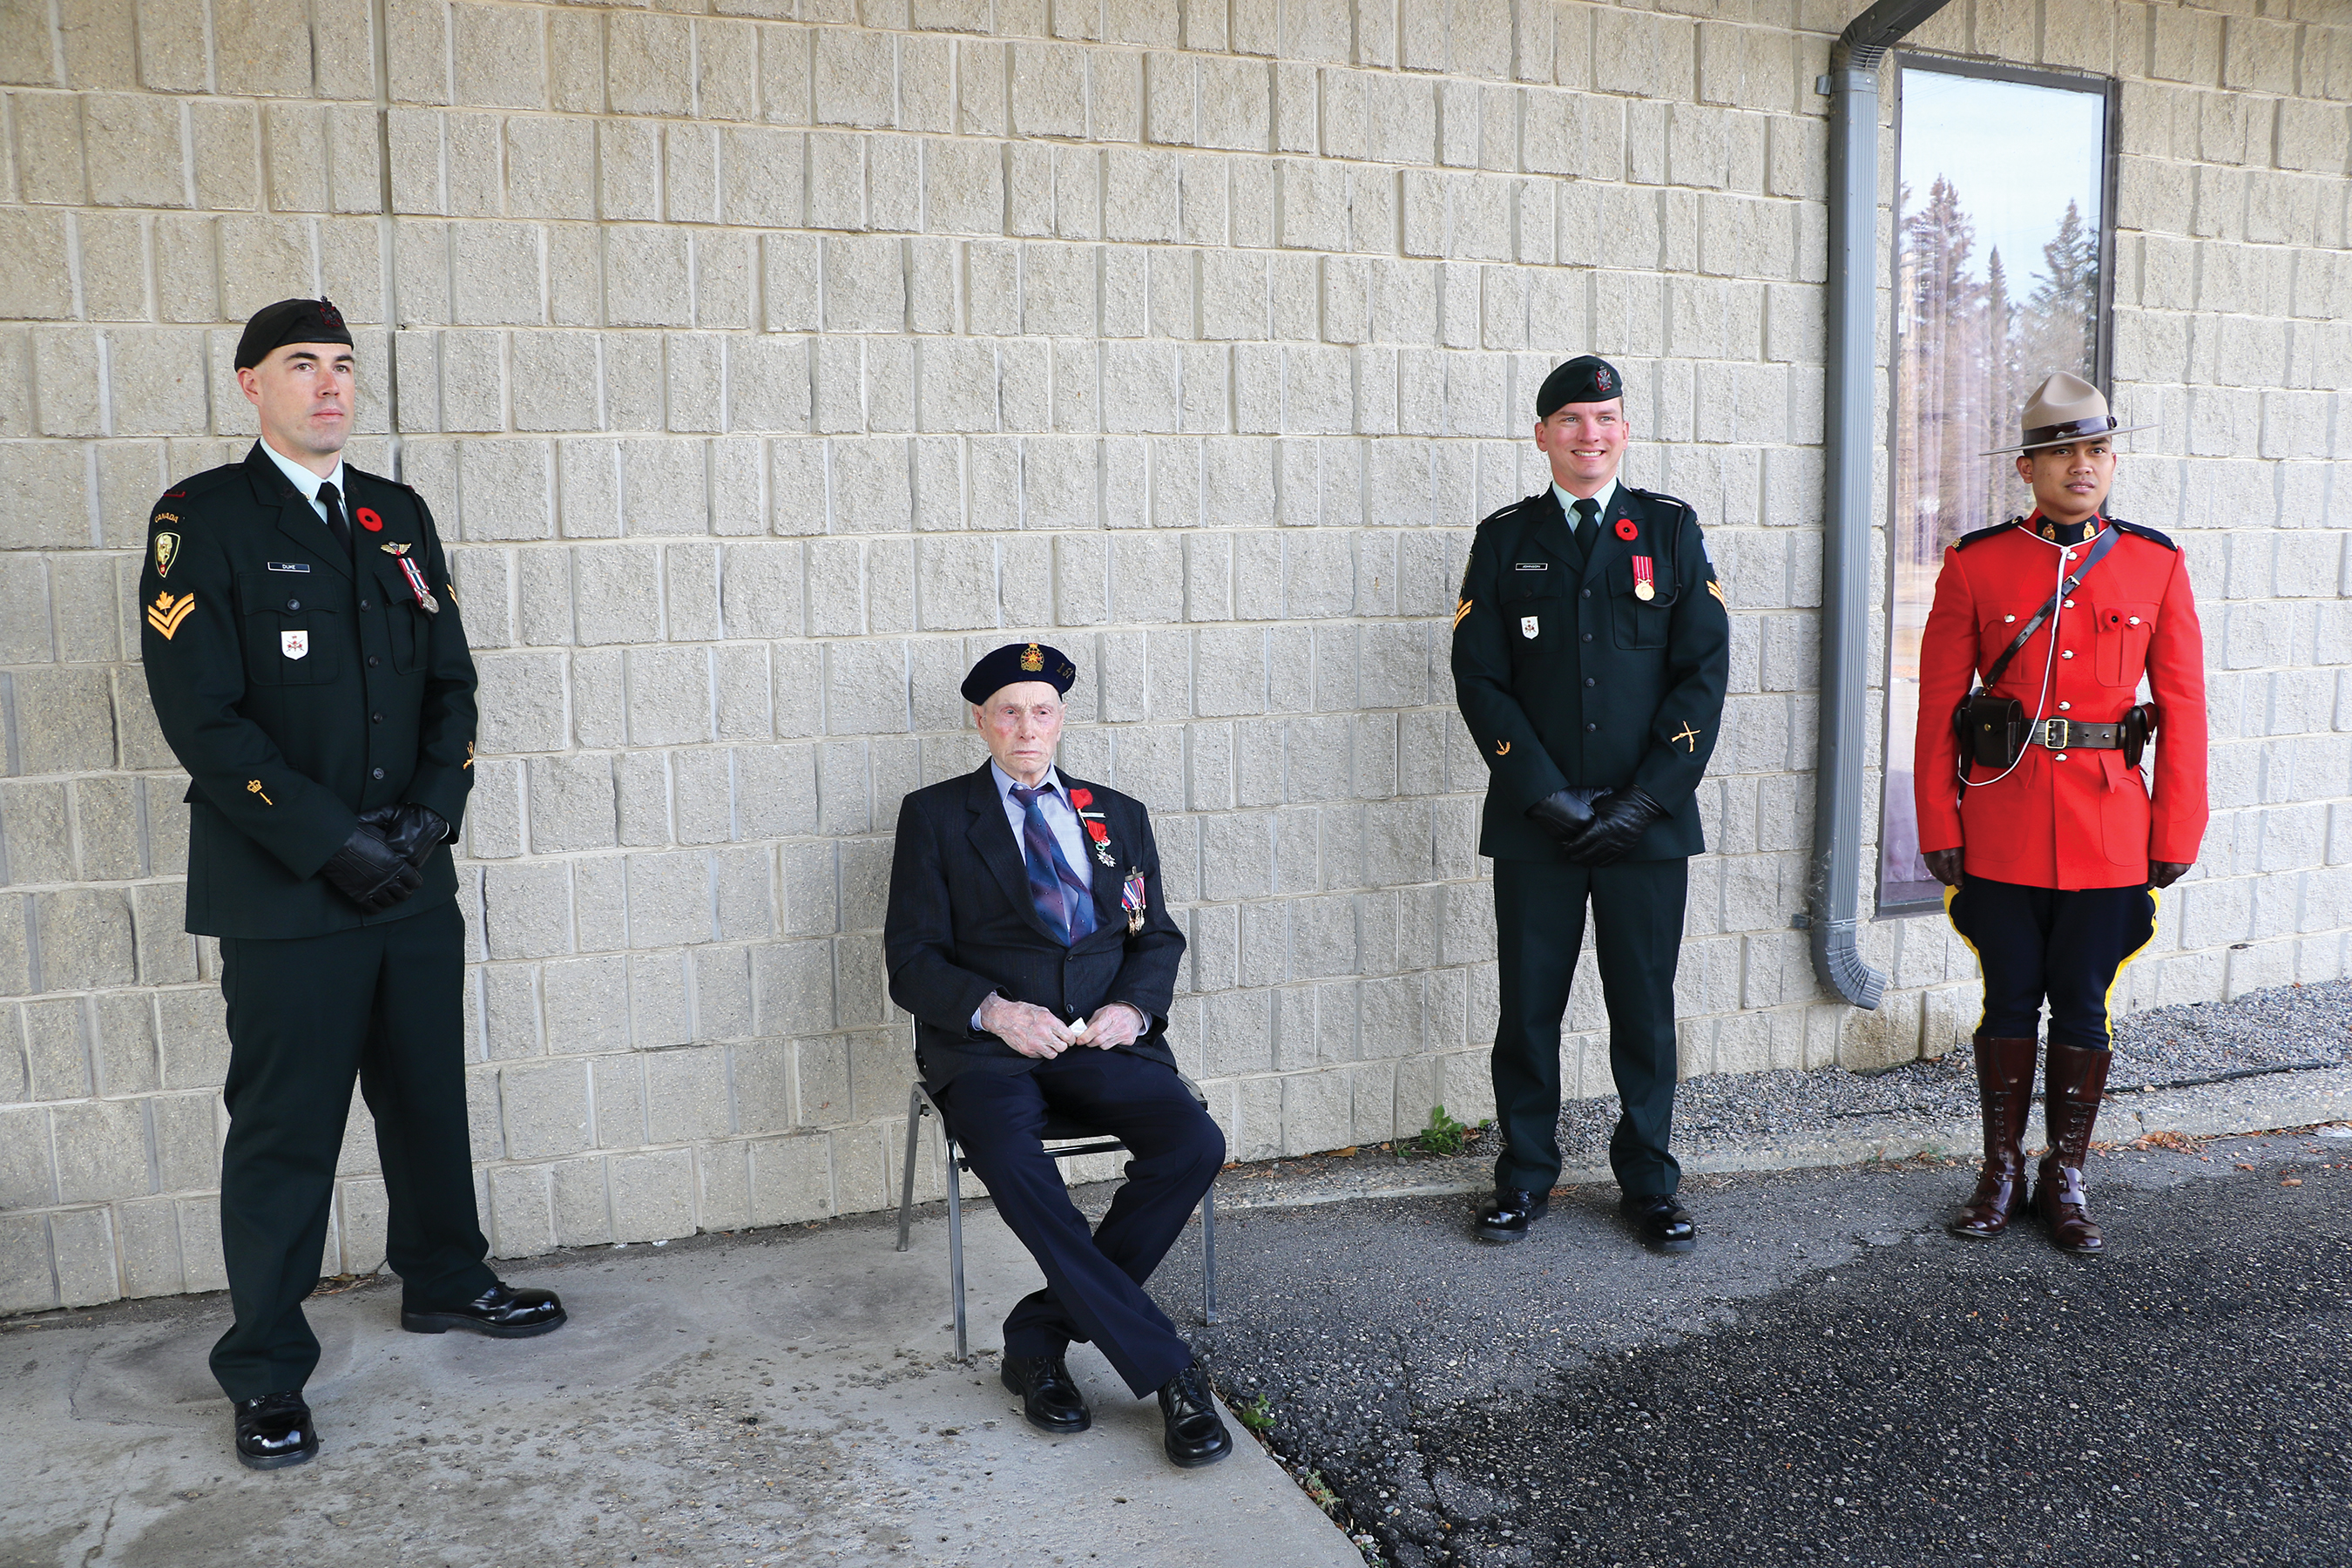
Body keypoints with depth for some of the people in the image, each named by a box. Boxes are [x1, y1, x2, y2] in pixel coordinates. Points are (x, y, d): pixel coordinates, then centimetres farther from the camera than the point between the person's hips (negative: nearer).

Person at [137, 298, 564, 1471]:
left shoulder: (399, 517, 11)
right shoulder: (202, 519, -6)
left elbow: (450, 680, 11)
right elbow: (200, 715, -12)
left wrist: (430, 811, -4)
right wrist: (331, 841, -16)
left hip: (412, 880, 5)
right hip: (283, 892, -5)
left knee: (430, 1096, 16)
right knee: (285, 1133, 3)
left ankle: (444, 1281, 37)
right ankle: (267, 1372, 18)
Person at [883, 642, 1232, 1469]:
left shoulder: (1118, 816, 19)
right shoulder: (935, 816, 9)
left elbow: (1158, 937, 17)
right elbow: (912, 961, 3)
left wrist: (1132, 1005, -6)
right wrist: (995, 1010, -16)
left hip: (1103, 1038, 3)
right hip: (986, 1043, -3)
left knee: (1194, 1145, -25)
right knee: (1014, 1162, -35)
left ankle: (1040, 1334, -11)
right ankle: (1167, 1369, -25)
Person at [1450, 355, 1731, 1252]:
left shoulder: (1670, 531, 6)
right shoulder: (1505, 540, 7)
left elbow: (1703, 673, 1)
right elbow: (1480, 679, 1)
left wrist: (1644, 800, -8)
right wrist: (1547, 794, -9)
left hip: (1647, 823, 0)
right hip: (1535, 824, 0)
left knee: (1645, 1008, 7)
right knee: (1528, 1007, 6)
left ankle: (1649, 1184, 22)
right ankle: (1525, 1177, 22)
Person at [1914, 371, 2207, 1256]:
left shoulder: (2157, 566, 2)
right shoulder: (1974, 566, -2)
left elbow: (2183, 709, 2)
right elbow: (1939, 707, 0)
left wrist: (2176, 837, -1)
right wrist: (1939, 829, -3)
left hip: (2110, 833, 1)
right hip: (2001, 832, -1)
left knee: (2083, 1009, 9)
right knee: (2009, 1003, 9)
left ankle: (2065, 1179, 24)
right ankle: (2002, 1172, 25)